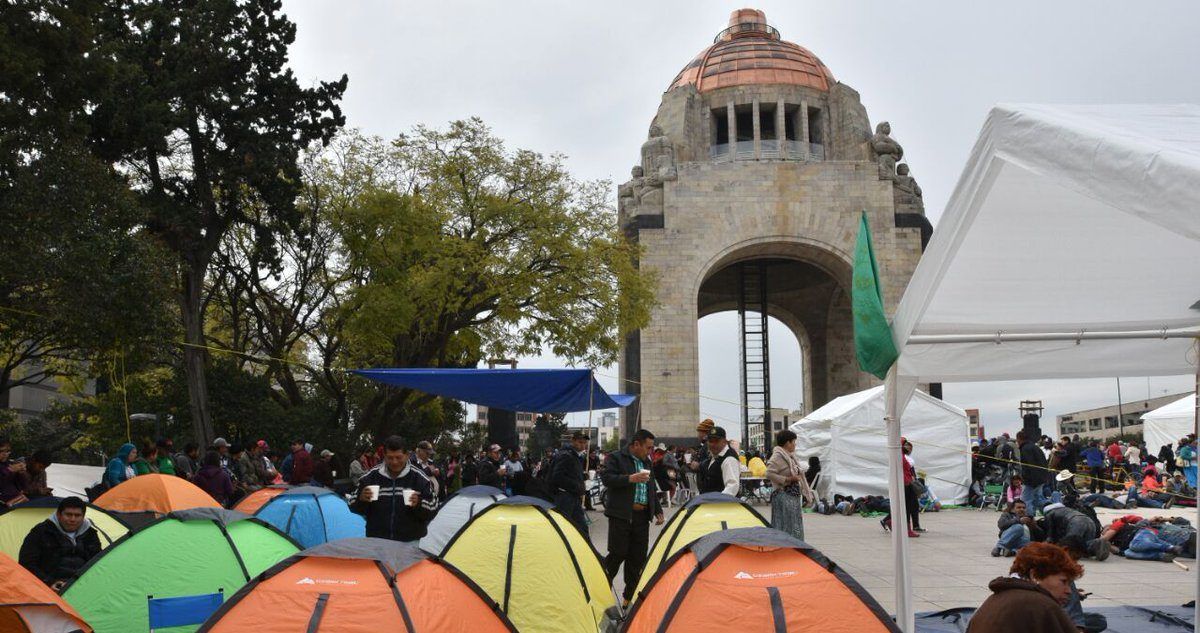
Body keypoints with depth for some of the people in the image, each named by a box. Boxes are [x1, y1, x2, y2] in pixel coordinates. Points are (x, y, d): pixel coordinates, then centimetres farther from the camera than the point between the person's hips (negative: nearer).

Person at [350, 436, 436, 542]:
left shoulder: (419, 477, -3)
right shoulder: (370, 476, 1)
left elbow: (432, 510, -3)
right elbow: (354, 508, 7)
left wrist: (419, 505, -23)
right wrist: (361, 500, -14)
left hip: (410, 543, -1)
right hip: (377, 542, 1)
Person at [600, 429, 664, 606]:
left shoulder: (646, 462, 19)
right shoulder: (615, 458, -3)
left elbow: (653, 489, 25)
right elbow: (606, 478, -17)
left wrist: (658, 511, 18)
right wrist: (630, 479, -23)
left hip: (642, 516, 7)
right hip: (621, 515, -6)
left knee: (637, 558, 6)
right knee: (618, 554, -7)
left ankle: (629, 596, 15)